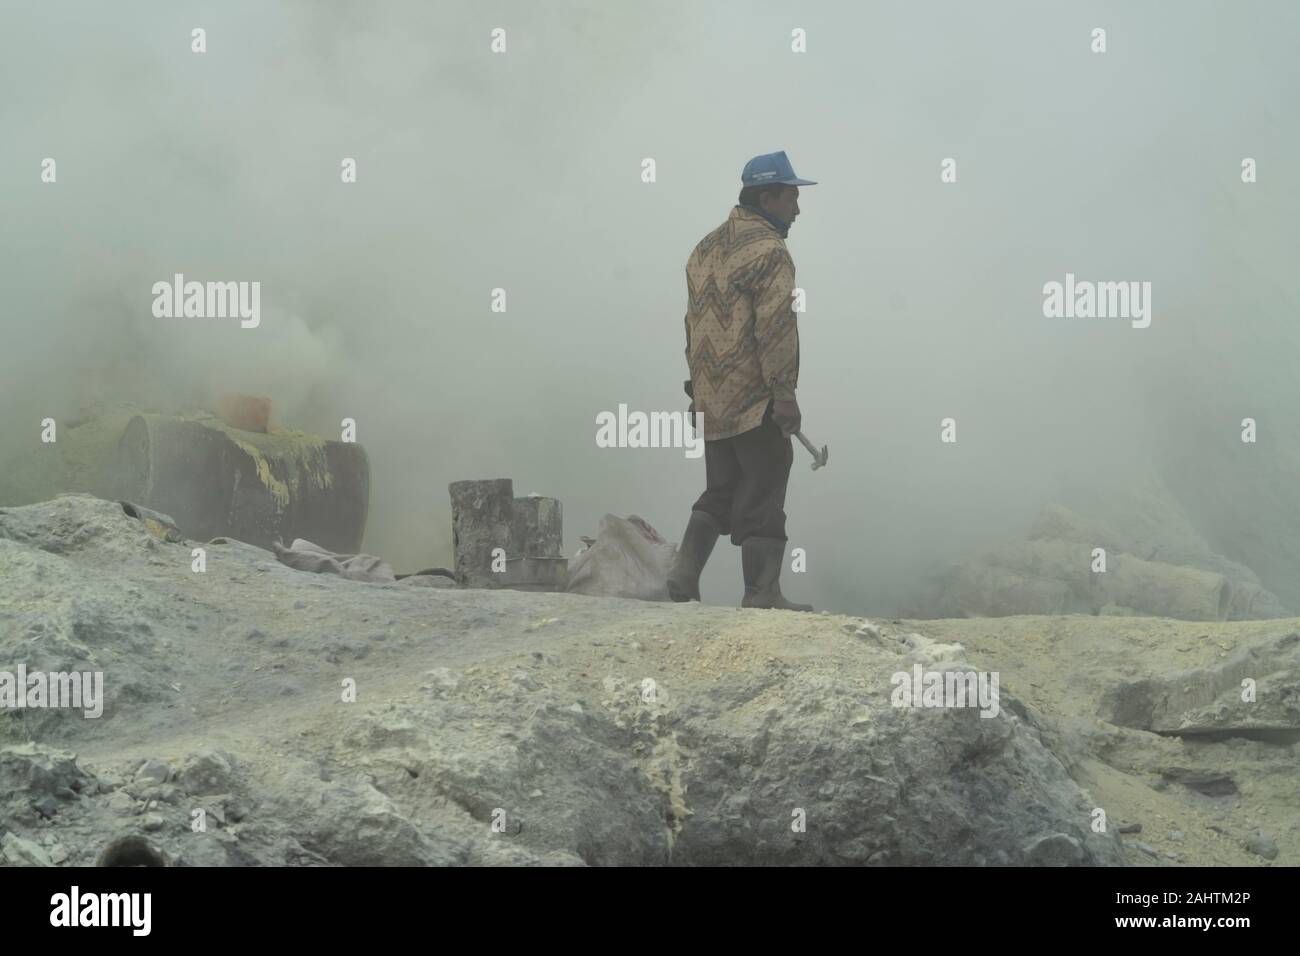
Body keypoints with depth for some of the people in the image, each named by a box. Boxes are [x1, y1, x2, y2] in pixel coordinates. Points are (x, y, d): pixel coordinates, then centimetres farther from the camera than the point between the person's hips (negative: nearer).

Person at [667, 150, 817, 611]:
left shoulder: (706, 247, 16)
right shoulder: (768, 250, -12)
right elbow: (775, 327, -18)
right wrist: (784, 394, -17)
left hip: (712, 400, 8)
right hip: (756, 400, -8)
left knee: (720, 492, 16)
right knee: (762, 497, -2)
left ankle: (685, 574, 5)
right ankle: (762, 595, 1)